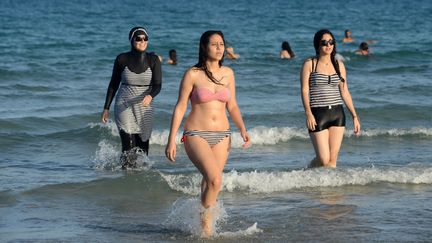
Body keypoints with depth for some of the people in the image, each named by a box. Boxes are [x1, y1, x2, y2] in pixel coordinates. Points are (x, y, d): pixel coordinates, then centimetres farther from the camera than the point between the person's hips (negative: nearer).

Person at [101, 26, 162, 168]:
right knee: (128, 146, -13)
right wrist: (106, 108, 7)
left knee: (143, 148, 6)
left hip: (144, 108, 1)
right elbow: (113, 84, 7)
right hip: (124, 106, -1)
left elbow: (158, 85, -9)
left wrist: (150, 96, -31)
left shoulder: (153, 60, -3)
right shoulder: (122, 59, -3)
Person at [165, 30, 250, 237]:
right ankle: (205, 221, -3)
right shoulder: (193, 74, -6)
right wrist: (171, 140, -6)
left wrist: (242, 129, -3)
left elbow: (232, 106, 14)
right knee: (215, 179, -20)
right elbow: (180, 108, -3)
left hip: (222, 136, 5)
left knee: (209, 182, 7)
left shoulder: (228, 73, 6)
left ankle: (203, 222, 22)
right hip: (196, 135, -4)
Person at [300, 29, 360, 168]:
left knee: (332, 160, -1)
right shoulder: (309, 64, 0)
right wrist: (308, 113, -19)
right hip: (318, 114, -4)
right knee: (323, 159, -8)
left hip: (337, 114, 4)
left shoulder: (339, 65, 11)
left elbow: (344, 92, 13)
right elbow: (304, 90, -6)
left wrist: (354, 116, 9)